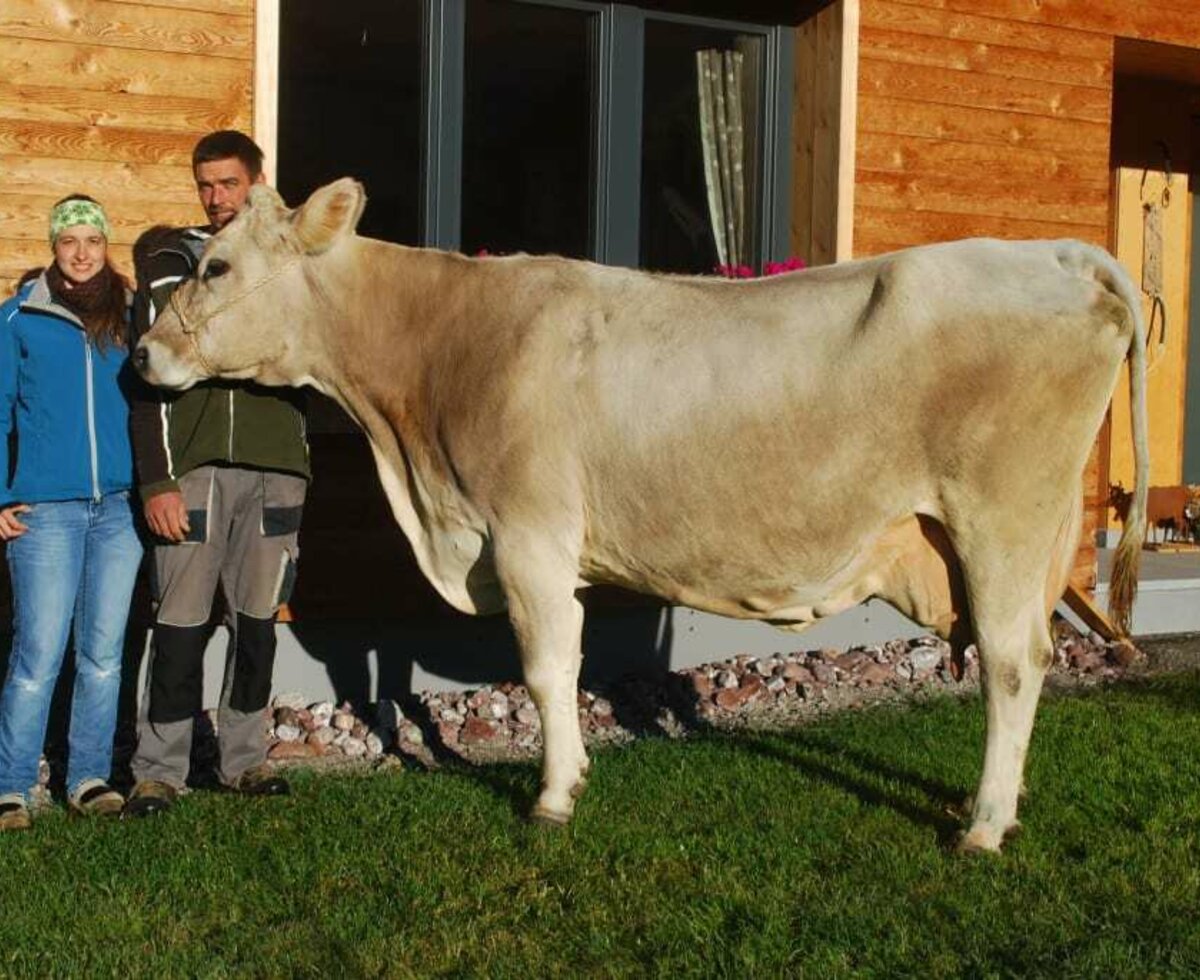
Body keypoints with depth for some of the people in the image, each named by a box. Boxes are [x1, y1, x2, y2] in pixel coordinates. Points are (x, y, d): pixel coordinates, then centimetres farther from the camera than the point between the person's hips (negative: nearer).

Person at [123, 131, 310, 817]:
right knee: (182, 624, -4)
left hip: (276, 468, 3)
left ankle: (245, 759, 18)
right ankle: (159, 771, 5)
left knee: (258, 623, 7)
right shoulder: (174, 261, 5)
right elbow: (153, 378, -1)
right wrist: (158, 480, -8)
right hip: (195, 465, -2)